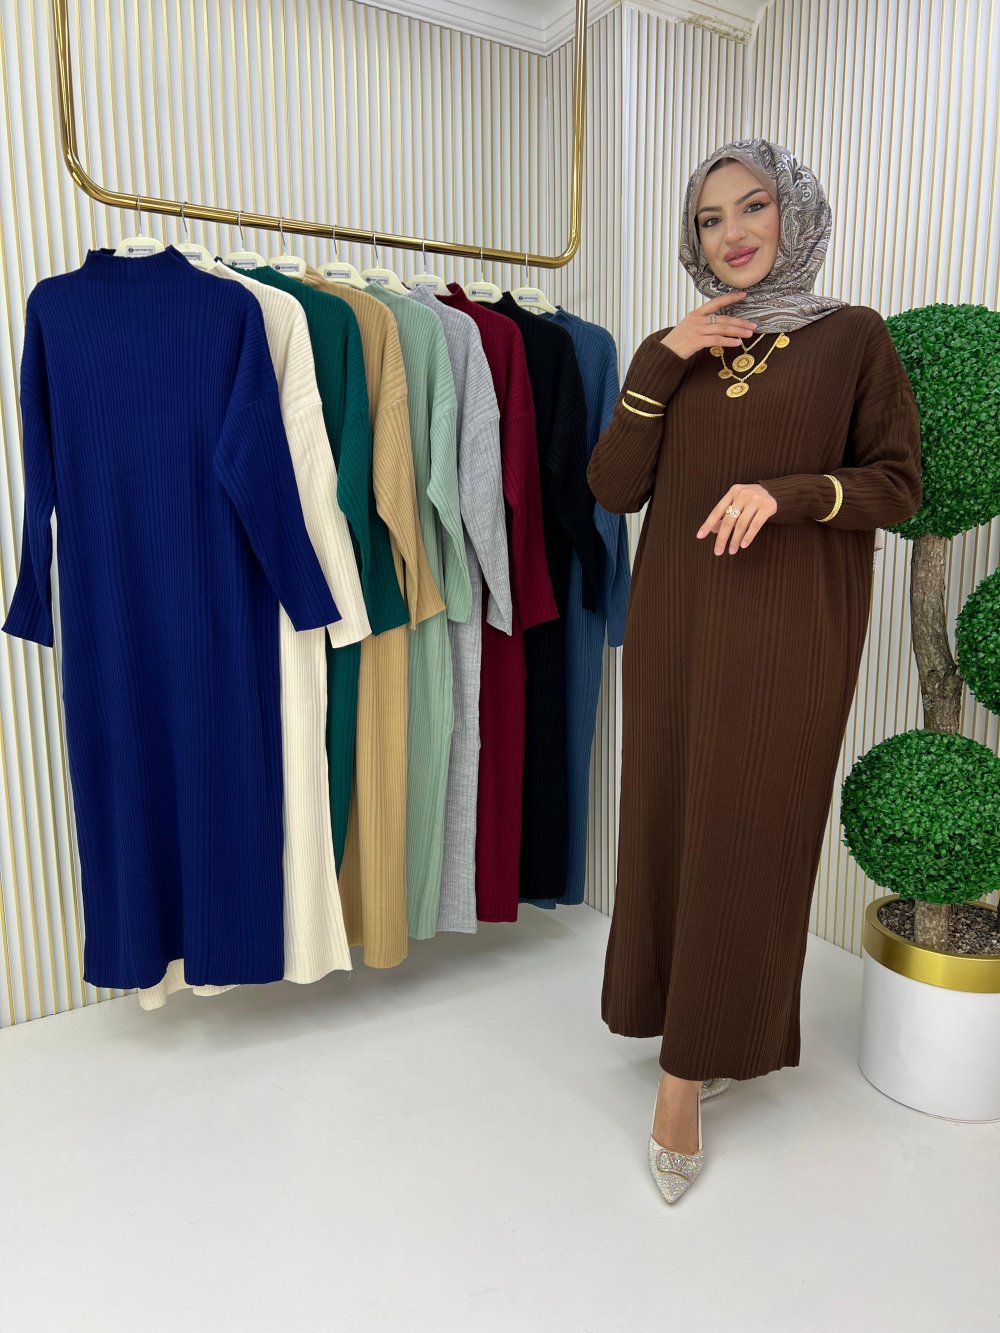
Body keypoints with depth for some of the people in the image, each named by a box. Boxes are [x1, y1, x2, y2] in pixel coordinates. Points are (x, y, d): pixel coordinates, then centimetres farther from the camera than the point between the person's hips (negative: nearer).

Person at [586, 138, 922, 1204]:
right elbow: (614, 488, 2)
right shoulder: (678, 350, 13)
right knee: (669, 820, 8)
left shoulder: (853, 338, 3)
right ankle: (708, 1026, 31)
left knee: (748, 833, 0)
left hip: (787, 632, -3)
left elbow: (897, 484, -1)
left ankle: (687, 1075, 13)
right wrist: (660, 360, -6)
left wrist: (788, 491, -17)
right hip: (674, 622, 4)